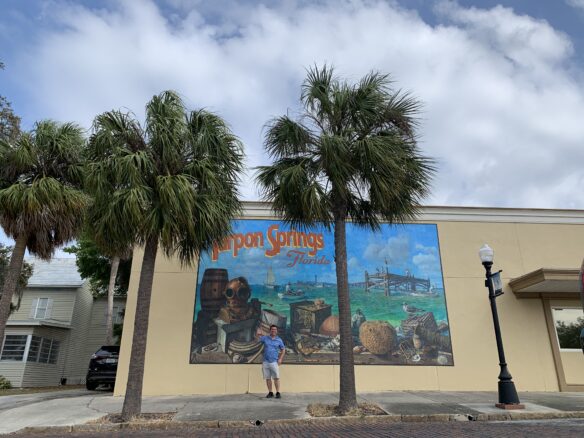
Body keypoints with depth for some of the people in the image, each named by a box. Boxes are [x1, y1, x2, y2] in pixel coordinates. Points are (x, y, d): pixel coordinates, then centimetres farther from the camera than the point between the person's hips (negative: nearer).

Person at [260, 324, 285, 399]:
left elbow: (283, 350, 12)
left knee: (276, 378, -7)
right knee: (267, 378, 6)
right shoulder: (265, 338, 6)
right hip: (266, 361, 1)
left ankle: (278, 393, 0)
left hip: (274, 362, -1)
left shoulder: (279, 340, 5)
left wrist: (280, 358, 2)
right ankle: (270, 392, 16)